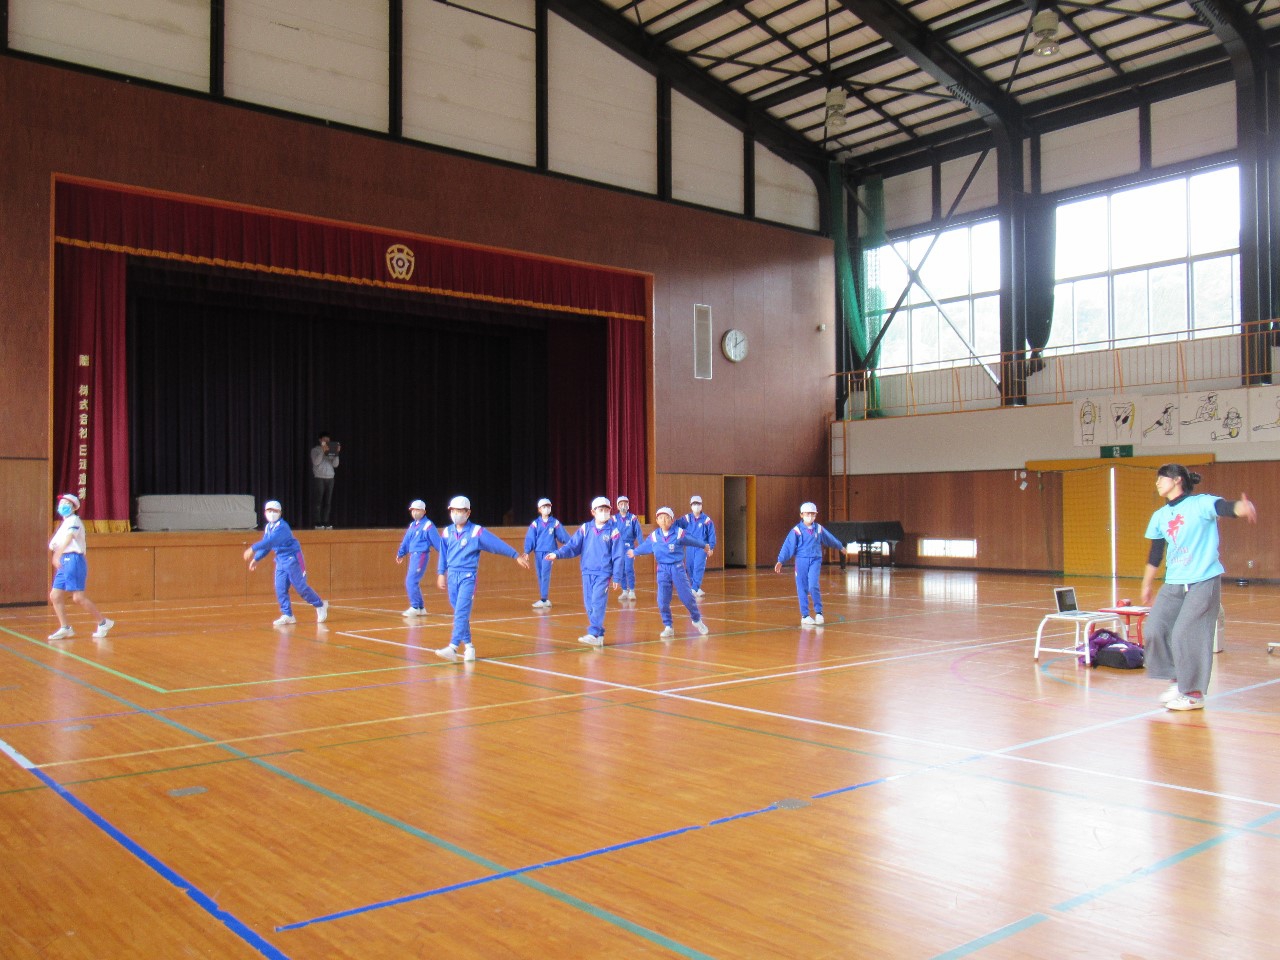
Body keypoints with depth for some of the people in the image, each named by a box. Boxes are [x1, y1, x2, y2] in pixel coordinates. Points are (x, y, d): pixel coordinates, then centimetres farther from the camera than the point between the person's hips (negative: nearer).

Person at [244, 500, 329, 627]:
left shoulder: (282, 526, -20)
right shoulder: (268, 527, 8)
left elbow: (270, 541, -32)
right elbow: (266, 545, 20)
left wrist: (253, 548, -34)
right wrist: (256, 559, 15)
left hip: (292, 558, -8)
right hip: (280, 560, 8)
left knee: (300, 587, -4)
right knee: (280, 588, 0)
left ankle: (320, 605, 13)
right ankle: (287, 615, 4)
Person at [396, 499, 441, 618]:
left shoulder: (428, 525, -10)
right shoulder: (412, 525, 14)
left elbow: (437, 541, -10)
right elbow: (406, 541, 22)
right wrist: (400, 554, 25)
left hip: (421, 556, -9)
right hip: (413, 556, 9)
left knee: (411, 581, -12)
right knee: (412, 582, 11)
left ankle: (415, 607, -4)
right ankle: (421, 609, 18)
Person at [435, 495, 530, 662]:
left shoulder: (477, 532, -4)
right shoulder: (446, 532, 8)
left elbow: (498, 545, 1)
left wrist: (516, 556, 6)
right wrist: (441, 574, 16)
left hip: (468, 576, -5)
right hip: (452, 575, 5)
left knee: (461, 612, -13)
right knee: (459, 612, 8)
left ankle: (453, 648, -21)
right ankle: (468, 645, 19)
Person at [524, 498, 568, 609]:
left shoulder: (555, 523, 3)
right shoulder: (535, 523, 4)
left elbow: (563, 536, 7)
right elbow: (530, 538, -1)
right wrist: (527, 551, -11)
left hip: (549, 552, -2)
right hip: (538, 552, 2)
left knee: (545, 575, -12)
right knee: (540, 576, 6)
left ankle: (543, 599, -14)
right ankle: (544, 600, 13)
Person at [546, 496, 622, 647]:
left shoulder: (612, 531, -3)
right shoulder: (585, 528, 5)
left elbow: (617, 557, 0)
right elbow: (573, 546, 3)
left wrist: (616, 578, -1)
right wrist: (557, 554, -13)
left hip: (604, 573, -4)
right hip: (587, 572, 4)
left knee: (598, 603, -14)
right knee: (589, 605, 5)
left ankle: (593, 634, -17)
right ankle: (599, 635, 13)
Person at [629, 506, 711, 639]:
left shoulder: (680, 533, -7)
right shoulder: (653, 536, 2)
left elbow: (694, 540, 10)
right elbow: (645, 547, 23)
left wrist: (704, 546, 26)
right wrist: (635, 552, 39)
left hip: (677, 568, -2)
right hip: (662, 569, 2)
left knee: (687, 597, -2)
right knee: (663, 601, -6)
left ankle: (697, 620, 24)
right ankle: (668, 627, 8)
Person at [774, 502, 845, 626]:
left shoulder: (819, 529, 7)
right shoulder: (797, 530, -4)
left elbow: (830, 539, 25)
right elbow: (788, 546, -8)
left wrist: (840, 547, 40)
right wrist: (780, 561, -15)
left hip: (815, 560, 1)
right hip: (801, 560, -1)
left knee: (813, 586, -15)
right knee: (802, 589, 2)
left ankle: (819, 613, -1)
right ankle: (805, 616, 10)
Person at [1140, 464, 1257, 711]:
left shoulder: (1201, 503, -7)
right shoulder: (1160, 516, 12)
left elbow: (1226, 507, -28)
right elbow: (1155, 555, 21)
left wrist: (1244, 507, -51)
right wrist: (1146, 585, 26)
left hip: (1204, 581, -6)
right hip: (1173, 584, 6)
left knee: (1186, 634, -9)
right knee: (1154, 629, -2)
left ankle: (1194, 693, 5)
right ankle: (1179, 681, 16)